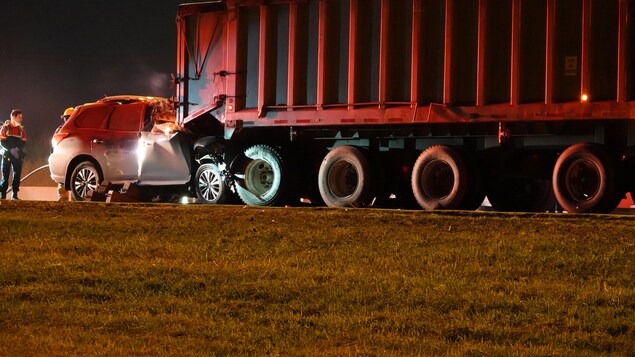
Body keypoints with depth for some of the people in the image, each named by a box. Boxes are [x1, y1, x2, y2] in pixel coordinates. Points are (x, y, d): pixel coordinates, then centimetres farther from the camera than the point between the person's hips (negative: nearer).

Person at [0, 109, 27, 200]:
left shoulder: (21, 129, 12)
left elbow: (23, 143, 8)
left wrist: (19, 149, -13)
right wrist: (11, 149, -21)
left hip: (17, 155, 4)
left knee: (17, 174, -2)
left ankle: (14, 195, 1)